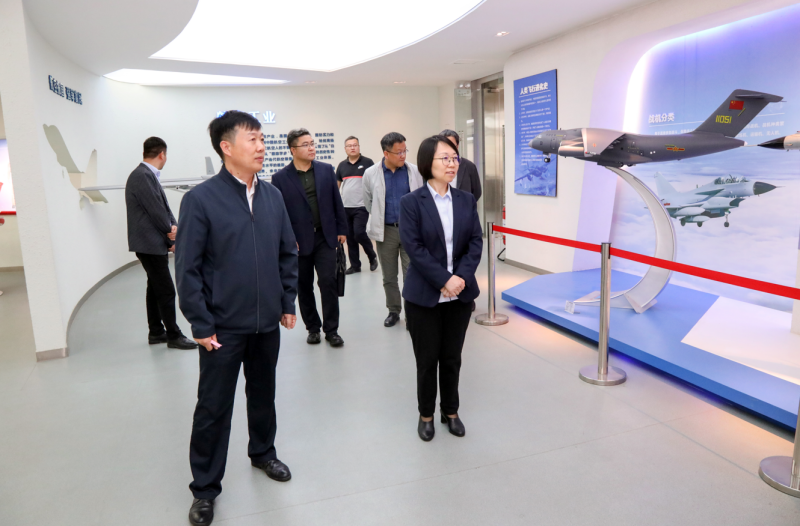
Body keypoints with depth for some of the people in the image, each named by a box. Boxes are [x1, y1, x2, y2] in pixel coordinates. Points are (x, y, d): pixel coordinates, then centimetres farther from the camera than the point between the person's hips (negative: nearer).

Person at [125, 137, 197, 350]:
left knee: (155, 288, 16)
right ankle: (173, 336, 3)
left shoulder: (148, 175, 13)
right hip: (150, 244, -10)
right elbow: (156, 211, -20)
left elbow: (164, 207, 10)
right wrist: (171, 231, -4)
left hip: (154, 243, 10)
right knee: (166, 291, -5)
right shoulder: (143, 176, -18)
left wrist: (174, 229, -5)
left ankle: (156, 332, 25)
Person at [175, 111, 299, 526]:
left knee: (263, 393, 21)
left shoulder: (273, 196, 2)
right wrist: (201, 325, -12)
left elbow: (288, 253, 9)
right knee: (214, 406, 8)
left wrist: (288, 303, 7)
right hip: (223, 327, -4)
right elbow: (187, 268, -11)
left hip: (267, 322, 5)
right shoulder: (201, 199, -12)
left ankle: (262, 453, 45)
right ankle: (205, 487, 27)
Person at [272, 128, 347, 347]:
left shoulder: (326, 170, 4)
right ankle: (313, 328, 25)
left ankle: (331, 329, 7)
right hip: (298, 241, -1)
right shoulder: (280, 177, -4)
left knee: (328, 282, -4)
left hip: (325, 237, 1)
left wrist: (341, 229, 5)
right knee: (304, 286, 9)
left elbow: (337, 202, 7)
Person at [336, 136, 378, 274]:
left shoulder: (367, 162, -2)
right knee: (350, 237, 7)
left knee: (359, 233, -12)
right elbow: (336, 185, 16)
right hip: (345, 207, 5)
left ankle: (372, 256, 13)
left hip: (361, 207, -4)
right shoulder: (342, 165, 10)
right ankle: (355, 265, 17)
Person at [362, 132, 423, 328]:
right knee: (389, 276, 12)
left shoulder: (415, 171, -4)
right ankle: (393, 311, 29)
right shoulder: (371, 174, -4)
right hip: (386, 231, 1)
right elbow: (368, 202, 10)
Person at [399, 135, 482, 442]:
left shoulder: (466, 200, 6)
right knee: (427, 359, 8)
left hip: (460, 293, 3)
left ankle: (451, 411, 32)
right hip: (424, 295, -3)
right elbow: (414, 247, -13)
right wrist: (443, 281, -19)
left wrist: (462, 276, -14)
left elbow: (475, 242, 1)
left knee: (452, 358, 13)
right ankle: (426, 415, 28)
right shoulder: (411, 202, -6)